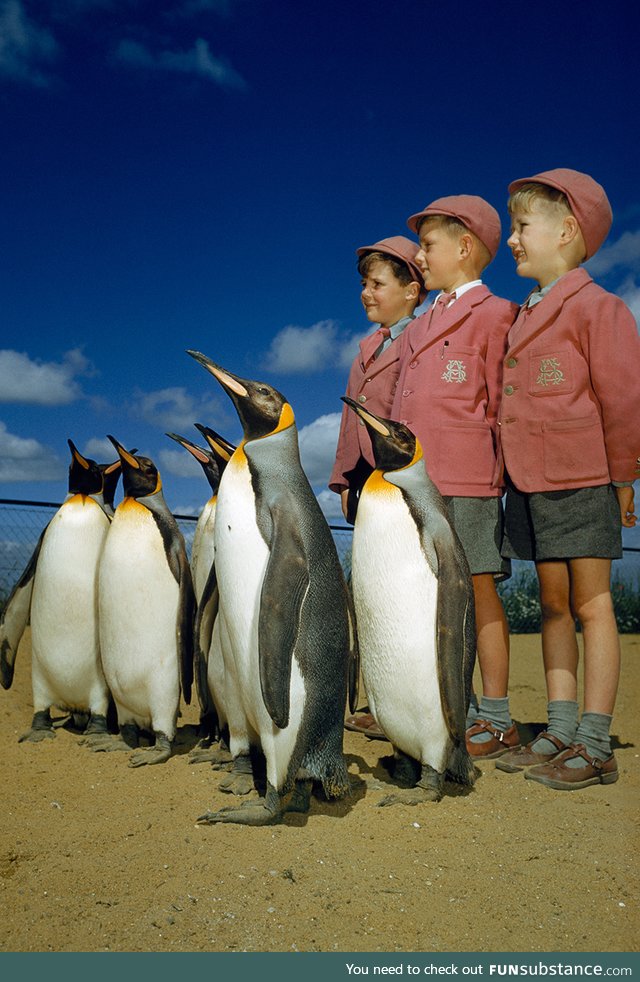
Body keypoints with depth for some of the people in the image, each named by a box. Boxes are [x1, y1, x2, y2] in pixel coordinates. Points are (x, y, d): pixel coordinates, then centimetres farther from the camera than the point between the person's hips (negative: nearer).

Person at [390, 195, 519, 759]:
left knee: (478, 591, -2)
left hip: (467, 479, -7)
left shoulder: (493, 314, 1)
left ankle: (498, 721, 9)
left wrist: (492, 466, -6)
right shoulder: (417, 328, 21)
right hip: (415, 479, 7)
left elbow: (502, 404, -2)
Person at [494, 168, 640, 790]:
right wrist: (512, 470, 13)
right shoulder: (524, 317, 18)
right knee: (553, 604, 9)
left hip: (581, 480, -7)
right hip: (531, 482, 7)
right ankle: (560, 733, 18)